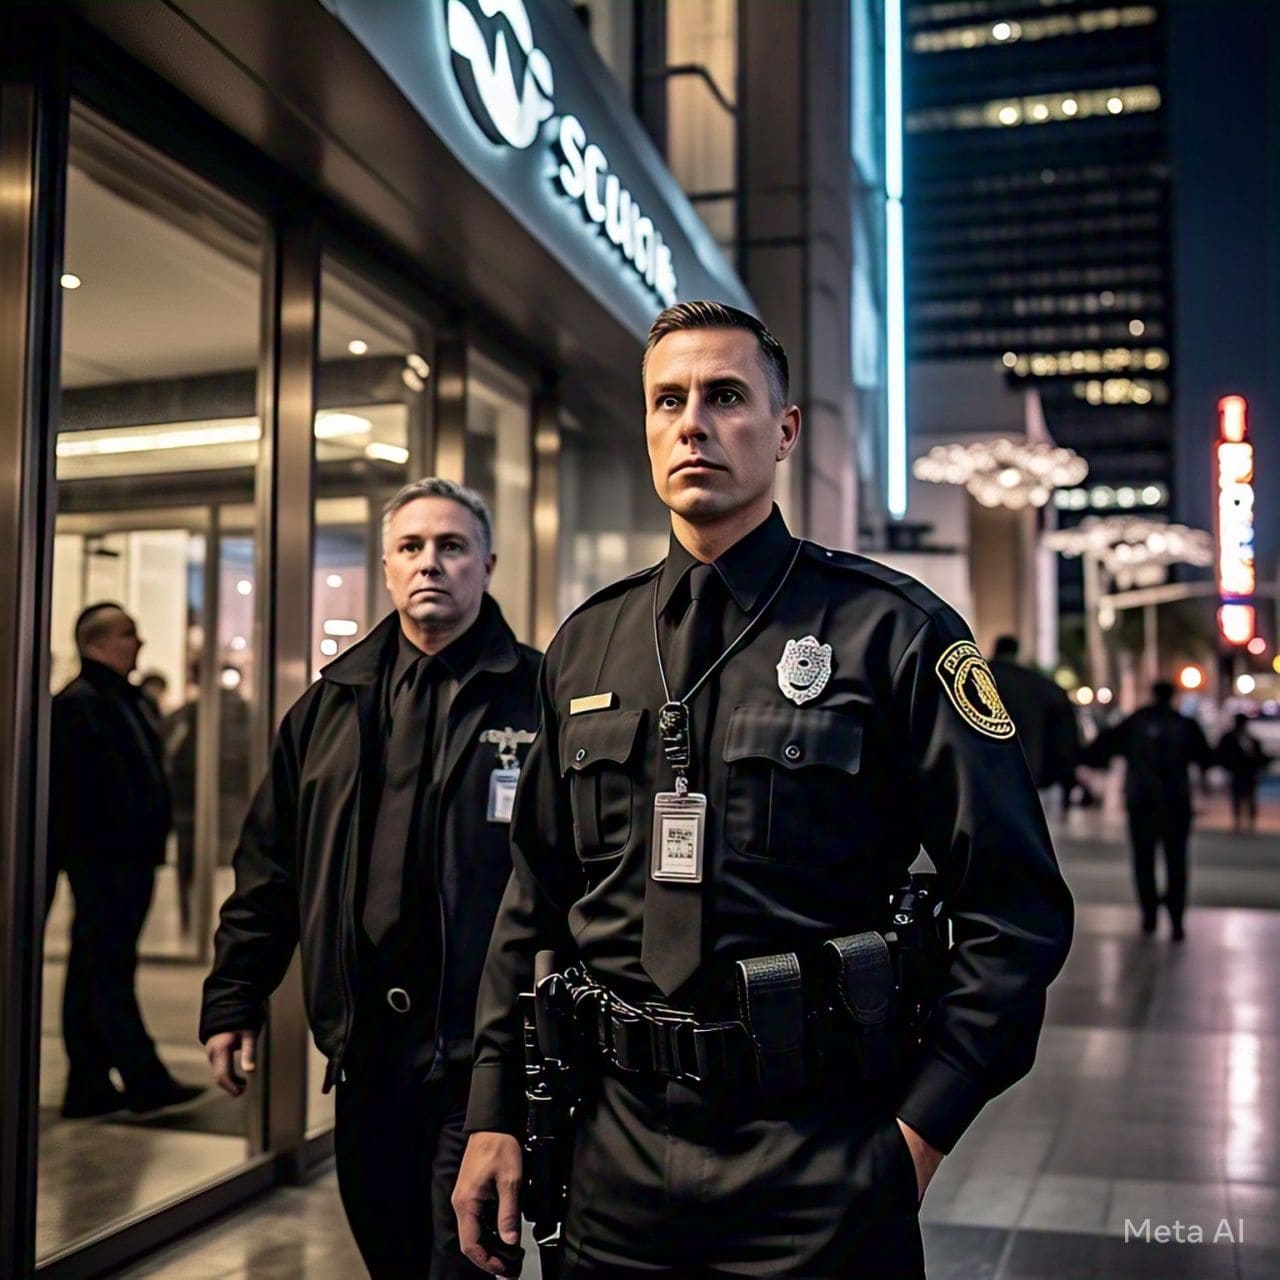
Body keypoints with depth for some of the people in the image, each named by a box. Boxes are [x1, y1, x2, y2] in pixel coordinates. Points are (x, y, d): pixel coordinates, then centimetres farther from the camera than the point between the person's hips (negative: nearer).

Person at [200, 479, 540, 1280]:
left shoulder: (539, 698, -5)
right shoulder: (330, 705, 9)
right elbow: (269, 868, 13)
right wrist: (233, 1002, 11)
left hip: (481, 1054, -5)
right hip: (365, 1048, 5)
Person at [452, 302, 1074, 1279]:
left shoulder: (888, 628, -8)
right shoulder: (585, 646, 6)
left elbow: (1016, 904, -8)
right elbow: (535, 901, 10)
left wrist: (925, 1124, -11)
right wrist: (497, 1115, 7)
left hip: (820, 1169, -4)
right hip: (615, 1157, 4)